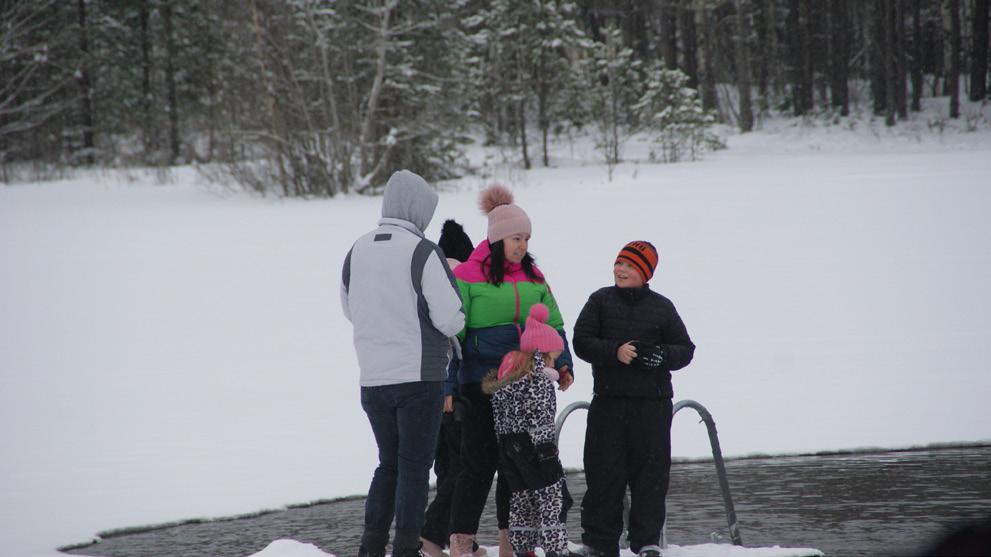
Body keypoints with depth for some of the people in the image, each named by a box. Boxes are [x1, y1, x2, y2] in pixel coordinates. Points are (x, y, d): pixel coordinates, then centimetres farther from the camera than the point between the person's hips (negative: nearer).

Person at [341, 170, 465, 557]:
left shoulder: (357, 251, 4)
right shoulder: (423, 252, -14)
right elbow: (450, 319, -14)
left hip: (372, 377, 5)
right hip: (419, 376, -5)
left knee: (388, 463, 17)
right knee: (415, 466, 3)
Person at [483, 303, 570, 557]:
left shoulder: (508, 372, 16)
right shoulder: (539, 378, -11)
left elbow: (499, 412, 17)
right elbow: (538, 414, -19)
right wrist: (546, 447, -18)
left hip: (508, 444, 9)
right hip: (531, 442, -9)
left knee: (520, 498, 13)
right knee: (552, 498, -5)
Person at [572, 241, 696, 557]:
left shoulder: (662, 308, 8)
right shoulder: (600, 301, 7)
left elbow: (685, 349, 8)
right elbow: (582, 341, -1)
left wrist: (662, 356, -13)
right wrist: (614, 352, -17)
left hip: (652, 403, 0)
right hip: (608, 399, 0)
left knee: (651, 471, -1)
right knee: (604, 472, 0)